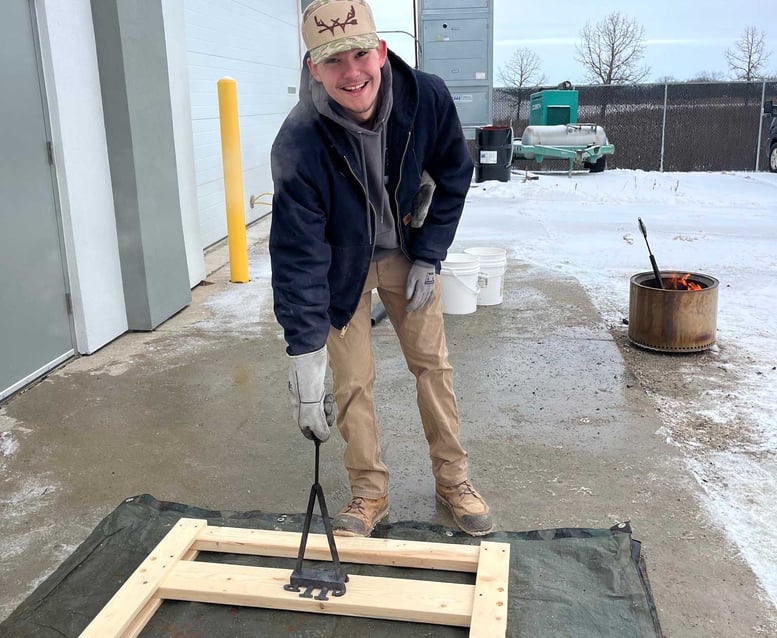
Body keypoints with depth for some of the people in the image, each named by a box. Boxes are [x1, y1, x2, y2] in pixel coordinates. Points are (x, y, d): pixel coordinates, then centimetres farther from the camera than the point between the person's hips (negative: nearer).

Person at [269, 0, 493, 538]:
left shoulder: (427, 97, -23)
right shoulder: (299, 143, -31)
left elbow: (454, 175, -3)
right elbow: (298, 255, -31)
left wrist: (429, 256, -7)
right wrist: (304, 364, -33)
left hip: (408, 252, 3)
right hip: (342, 265, -2)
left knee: (433, 363, 6)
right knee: (352, 380, -2)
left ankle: (453, 479, 24)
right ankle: (370, 493, 19)